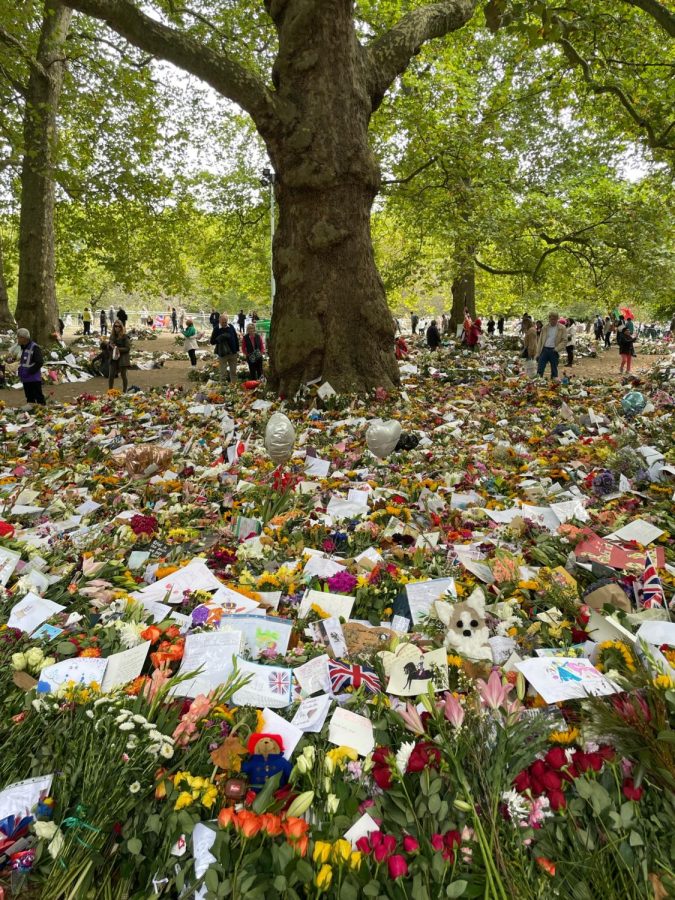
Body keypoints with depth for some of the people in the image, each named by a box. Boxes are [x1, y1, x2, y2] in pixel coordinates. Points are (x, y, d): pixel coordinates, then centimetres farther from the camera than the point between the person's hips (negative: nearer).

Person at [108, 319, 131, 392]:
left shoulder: (125, 336, -9)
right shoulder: (112, 336, 8)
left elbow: (128, 348, -11)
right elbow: (109, 346, 17)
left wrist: (118, 349, -19)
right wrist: (111, 346, -6)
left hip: (122, 359, -5)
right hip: (113, 358, 5)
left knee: (123, 375, 5)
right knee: (111, 375, 2)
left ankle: (124, 392, 15)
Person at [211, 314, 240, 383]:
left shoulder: (231, 327, 2)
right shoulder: (216, 329, -7)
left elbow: (236, 338, 10)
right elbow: (212, 341, -7)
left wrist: (237, 349, 8)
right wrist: (219, 339, -26)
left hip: (233, 353, 3)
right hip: (222, 354, -3)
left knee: (233, 372, 13)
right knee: (223, 373, 2)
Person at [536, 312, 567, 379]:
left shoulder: (562, 328, 0)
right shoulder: (545, 328, 10)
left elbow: (564, 341, -4)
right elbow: (540, 341, 11)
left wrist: (556, 349, -17)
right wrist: (538, 353, 5)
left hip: (554, 351, -2)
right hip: (544, 349, 2)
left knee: (554, 370, 6)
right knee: (540, 369, -4)